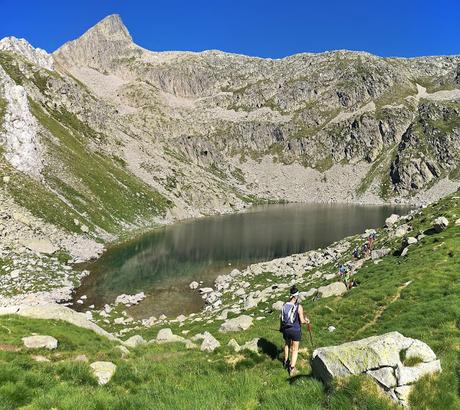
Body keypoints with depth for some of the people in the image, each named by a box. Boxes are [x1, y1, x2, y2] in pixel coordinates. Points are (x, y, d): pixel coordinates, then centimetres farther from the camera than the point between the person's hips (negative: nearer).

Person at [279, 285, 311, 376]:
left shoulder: (284, 305, -6)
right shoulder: (299, 307, -20)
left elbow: (281, 318, 4)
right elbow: (302, 321, -16)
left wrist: (281, 328, 20)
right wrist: (307, 321, 6)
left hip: (286, 329, 4)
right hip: (295, 330, -4)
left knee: (287, 344, 30)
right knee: (295, 349, 13)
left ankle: (286, 362, 46)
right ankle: (292, 369, 11)